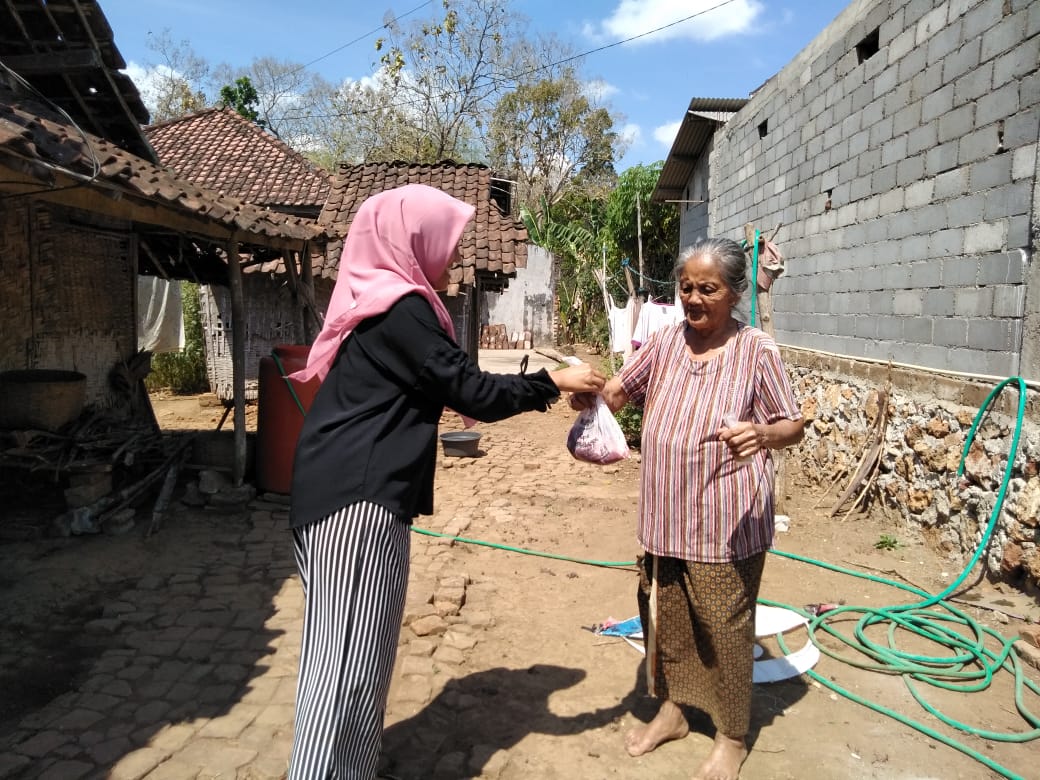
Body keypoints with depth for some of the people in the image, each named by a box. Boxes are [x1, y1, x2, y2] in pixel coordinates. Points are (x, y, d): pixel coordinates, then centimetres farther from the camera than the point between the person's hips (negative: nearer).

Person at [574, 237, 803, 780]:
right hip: (665, 517, 5)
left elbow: (793, 427, -5)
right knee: (665, 618, 18)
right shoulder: (666, 341, 3)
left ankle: (732, 737, 31)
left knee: (724, 628, 8)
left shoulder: (756, 351, -9)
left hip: (727, 524, -4)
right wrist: (589, 394, -19)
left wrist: (763, 435, -27)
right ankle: (672, 709, 42)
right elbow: (619, 391, 3)